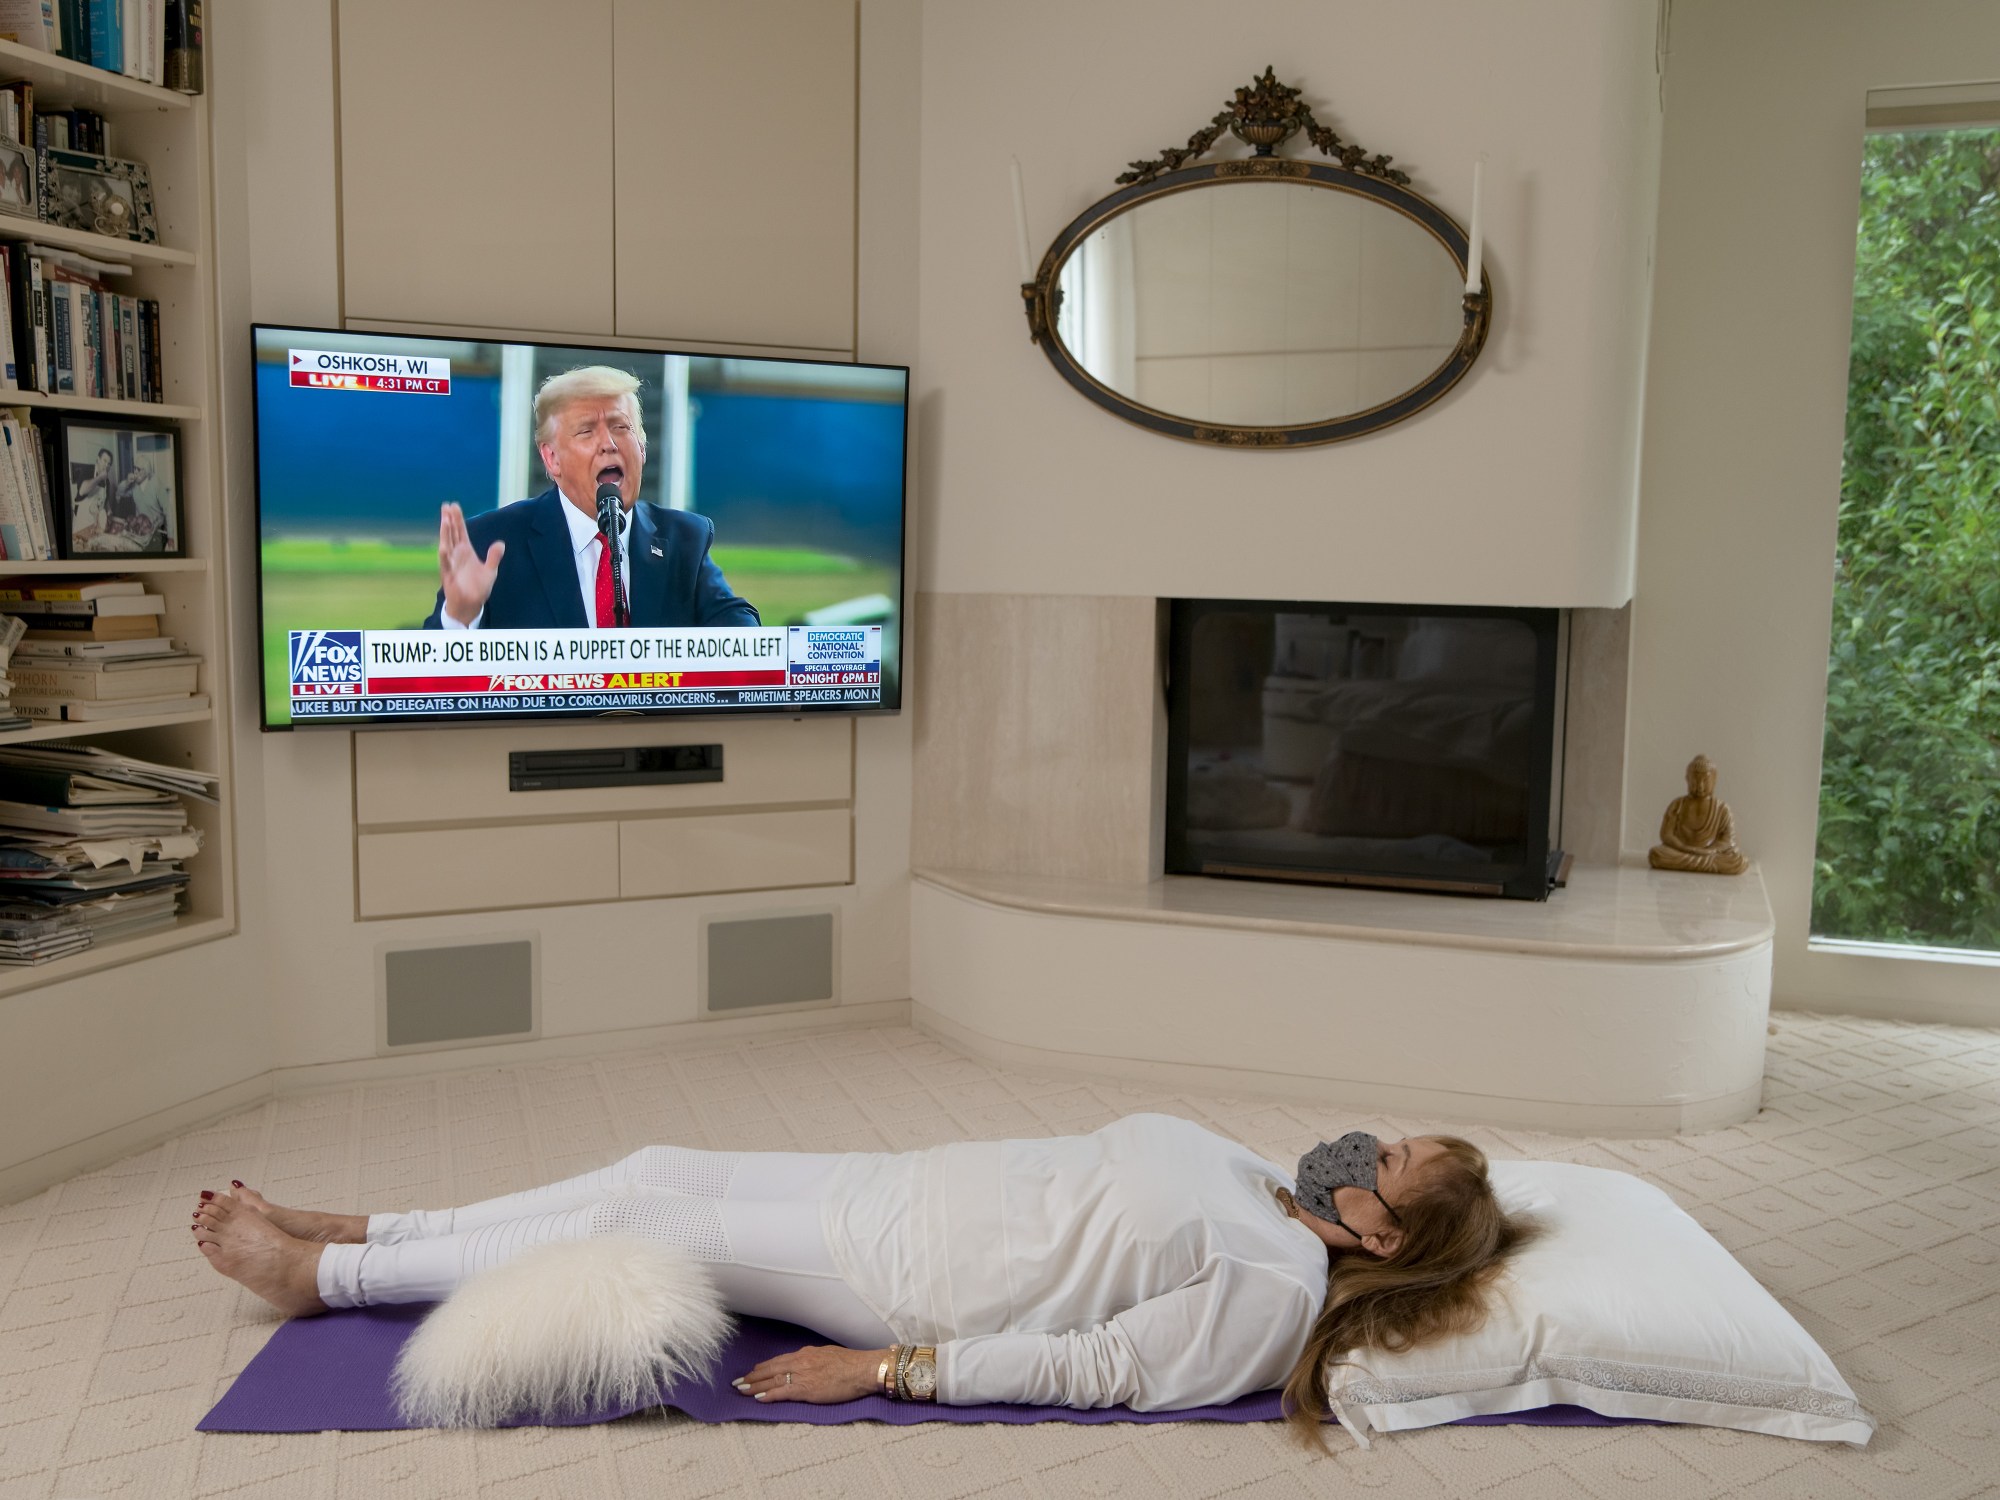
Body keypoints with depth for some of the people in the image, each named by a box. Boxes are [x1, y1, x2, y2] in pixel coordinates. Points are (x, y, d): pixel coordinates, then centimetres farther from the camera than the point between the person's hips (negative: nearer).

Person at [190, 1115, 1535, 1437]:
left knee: (641, 1221, -4)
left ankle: (323, 1275, 14)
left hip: (914, 1278, -7)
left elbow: (1106, 1366, -22)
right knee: (663, 1166, 6)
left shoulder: (1275, 1283, -19)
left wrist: (893, 1366, -21)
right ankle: (360, 1231, 22)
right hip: (919, 1187, 7)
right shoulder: (1266, 1182, 6)